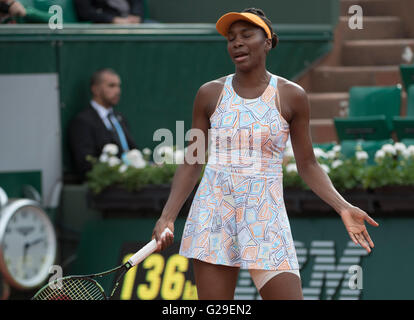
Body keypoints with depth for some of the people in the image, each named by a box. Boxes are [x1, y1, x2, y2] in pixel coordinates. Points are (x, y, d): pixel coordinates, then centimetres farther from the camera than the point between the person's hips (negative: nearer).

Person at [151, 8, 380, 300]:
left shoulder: (291, 96, 2)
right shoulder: (210, 94, 5)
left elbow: (307, 164, 8)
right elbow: (191, 164, 10)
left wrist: (343, 207, -5)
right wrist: (167, 217, 1)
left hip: (265, 218, -1)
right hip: (212, 213, 1)